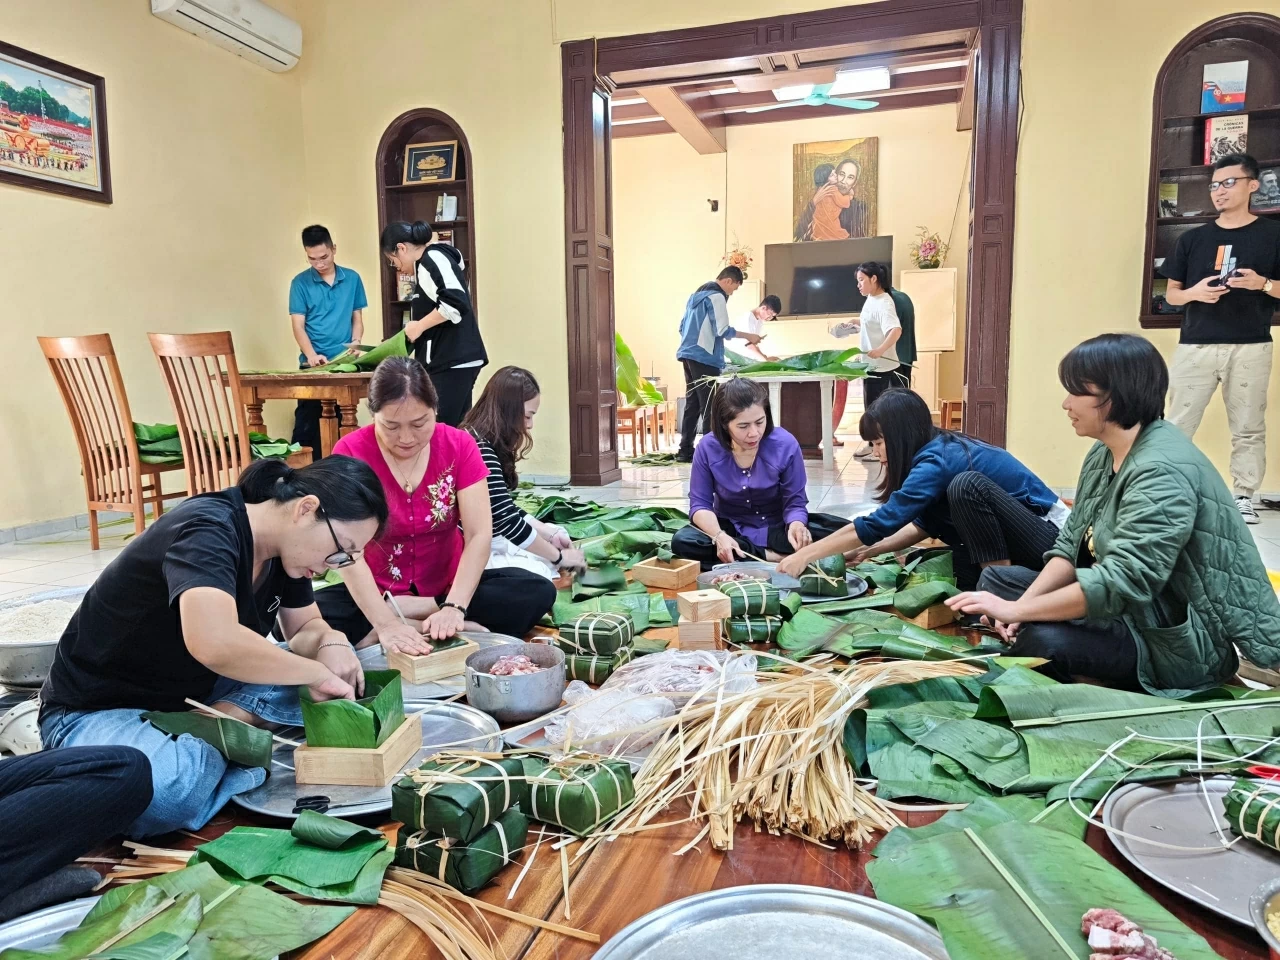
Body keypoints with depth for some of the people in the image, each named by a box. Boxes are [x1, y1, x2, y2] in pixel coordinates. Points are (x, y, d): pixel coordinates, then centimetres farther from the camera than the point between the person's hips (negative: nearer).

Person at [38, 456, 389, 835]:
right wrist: (317, 672, -32)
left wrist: (329, 644, -16)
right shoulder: (208, 531, -29)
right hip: (99, 708, -7)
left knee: (339, 667, -6)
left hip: (195, 696, 8)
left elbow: (306, 627, 8)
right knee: (168, 789, -39)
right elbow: (216, 644, -46)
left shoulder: (283, 546, -4)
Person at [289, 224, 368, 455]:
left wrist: (356, 343, -8)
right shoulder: (300, 283, -1)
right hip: (312, 365, -2)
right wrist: (312, 355, -20)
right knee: (306, 424, -1)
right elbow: (298, 325, -4)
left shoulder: (352, 279, 5)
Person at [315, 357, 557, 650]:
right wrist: (386, 624, -36)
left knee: (539, 592, -23)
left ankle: (404, 610, -19)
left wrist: (454, 607, -30)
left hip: (448, 587, 2)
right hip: (377, 592, -1)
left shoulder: (459, 445, -10)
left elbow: (479, 535, -16)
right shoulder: (350, 452, -15)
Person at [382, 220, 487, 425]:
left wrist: (419, 326, -12)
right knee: (454, 429, 10)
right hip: (458, 359, 10)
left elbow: (455, 302, -23)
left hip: (451, 361, -10)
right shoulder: (434, 258, 21)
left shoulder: (431, 259, -9)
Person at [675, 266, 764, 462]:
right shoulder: (716, 297, -8)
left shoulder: (697, 294, 21)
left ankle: (685, 450, 9)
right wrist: (748, 336, -7)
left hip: (688, 355, 9)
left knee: (692, 404, 9)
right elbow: (722, 330, -15)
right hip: (704, 358, -9)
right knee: (709, 406, -6)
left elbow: (683, 327, 23)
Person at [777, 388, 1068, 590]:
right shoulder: (943, 449, 4)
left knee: (968, 485, -27)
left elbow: (878, 523, -26)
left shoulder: (938, 459, -22)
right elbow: (925, 523, 13)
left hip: (1050, 539, -9)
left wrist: (807, 554, -21)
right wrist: (874, 549, 2)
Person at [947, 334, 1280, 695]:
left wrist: (1017, 610, -28)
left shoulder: (1162, 471, -25)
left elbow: (1122, 583, -33)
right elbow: (1072, 546, 5)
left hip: (1183, 641, -9)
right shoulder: (1104, 452, 5)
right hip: (1132, 608, 10)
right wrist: (1021, 607, -11)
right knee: (996, 579, 7)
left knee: (1043, 640, -32)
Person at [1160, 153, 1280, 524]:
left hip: (1250, 348, -1)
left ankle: (1243, 497, 10)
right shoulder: (1192, 239, 11)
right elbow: (1171, 294, 12)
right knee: (1178, 426, 0)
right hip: (1195, 346, 2)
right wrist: (1194, 292, -9)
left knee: (1248, 429, 3)